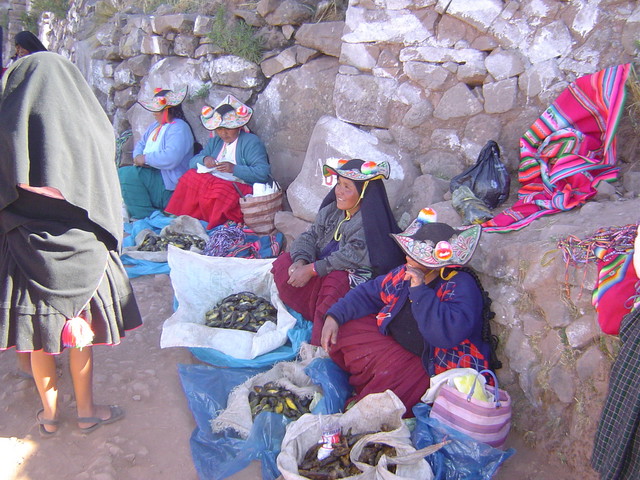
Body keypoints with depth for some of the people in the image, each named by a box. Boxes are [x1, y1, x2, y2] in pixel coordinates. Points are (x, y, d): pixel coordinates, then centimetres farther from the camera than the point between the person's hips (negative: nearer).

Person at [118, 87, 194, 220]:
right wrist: (138, 157, 0)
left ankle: (144, 215, -17)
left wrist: (145, 158, -16)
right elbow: (141, 143, 24)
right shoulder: (155, 126, 20)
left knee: (127, 173, -25)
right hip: (149, 173, 10)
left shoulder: (179, 129, -13)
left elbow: (171, 158, -27)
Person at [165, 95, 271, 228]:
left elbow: (263, 173, -14)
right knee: (190, 177, -19)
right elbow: (192, 162, 19)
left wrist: (234, 169, -21)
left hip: (237, 188, -6)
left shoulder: (251, 142, -2)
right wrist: (204, 160, -6)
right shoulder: (215, 141, 22)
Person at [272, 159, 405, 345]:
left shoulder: (370, 222, -17)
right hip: (323, 272, 8)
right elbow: (309, 237, 4)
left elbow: (353, 257, -25)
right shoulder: (331, 210, 7)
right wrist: (300, 261, -18)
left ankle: (322, 344, -24)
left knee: (334, 281, -38)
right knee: (283, 263, -6)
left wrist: (312, 269, -24)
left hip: (352, 279, -8)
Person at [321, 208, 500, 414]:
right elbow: (368, 293, 11)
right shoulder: (405, 273, 0)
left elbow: (449, 333, -39)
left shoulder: (461, 286, -22)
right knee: (343, 331, -2)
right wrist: (334, 317, -1)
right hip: (394, 343, 8)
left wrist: (419, 290, -33)